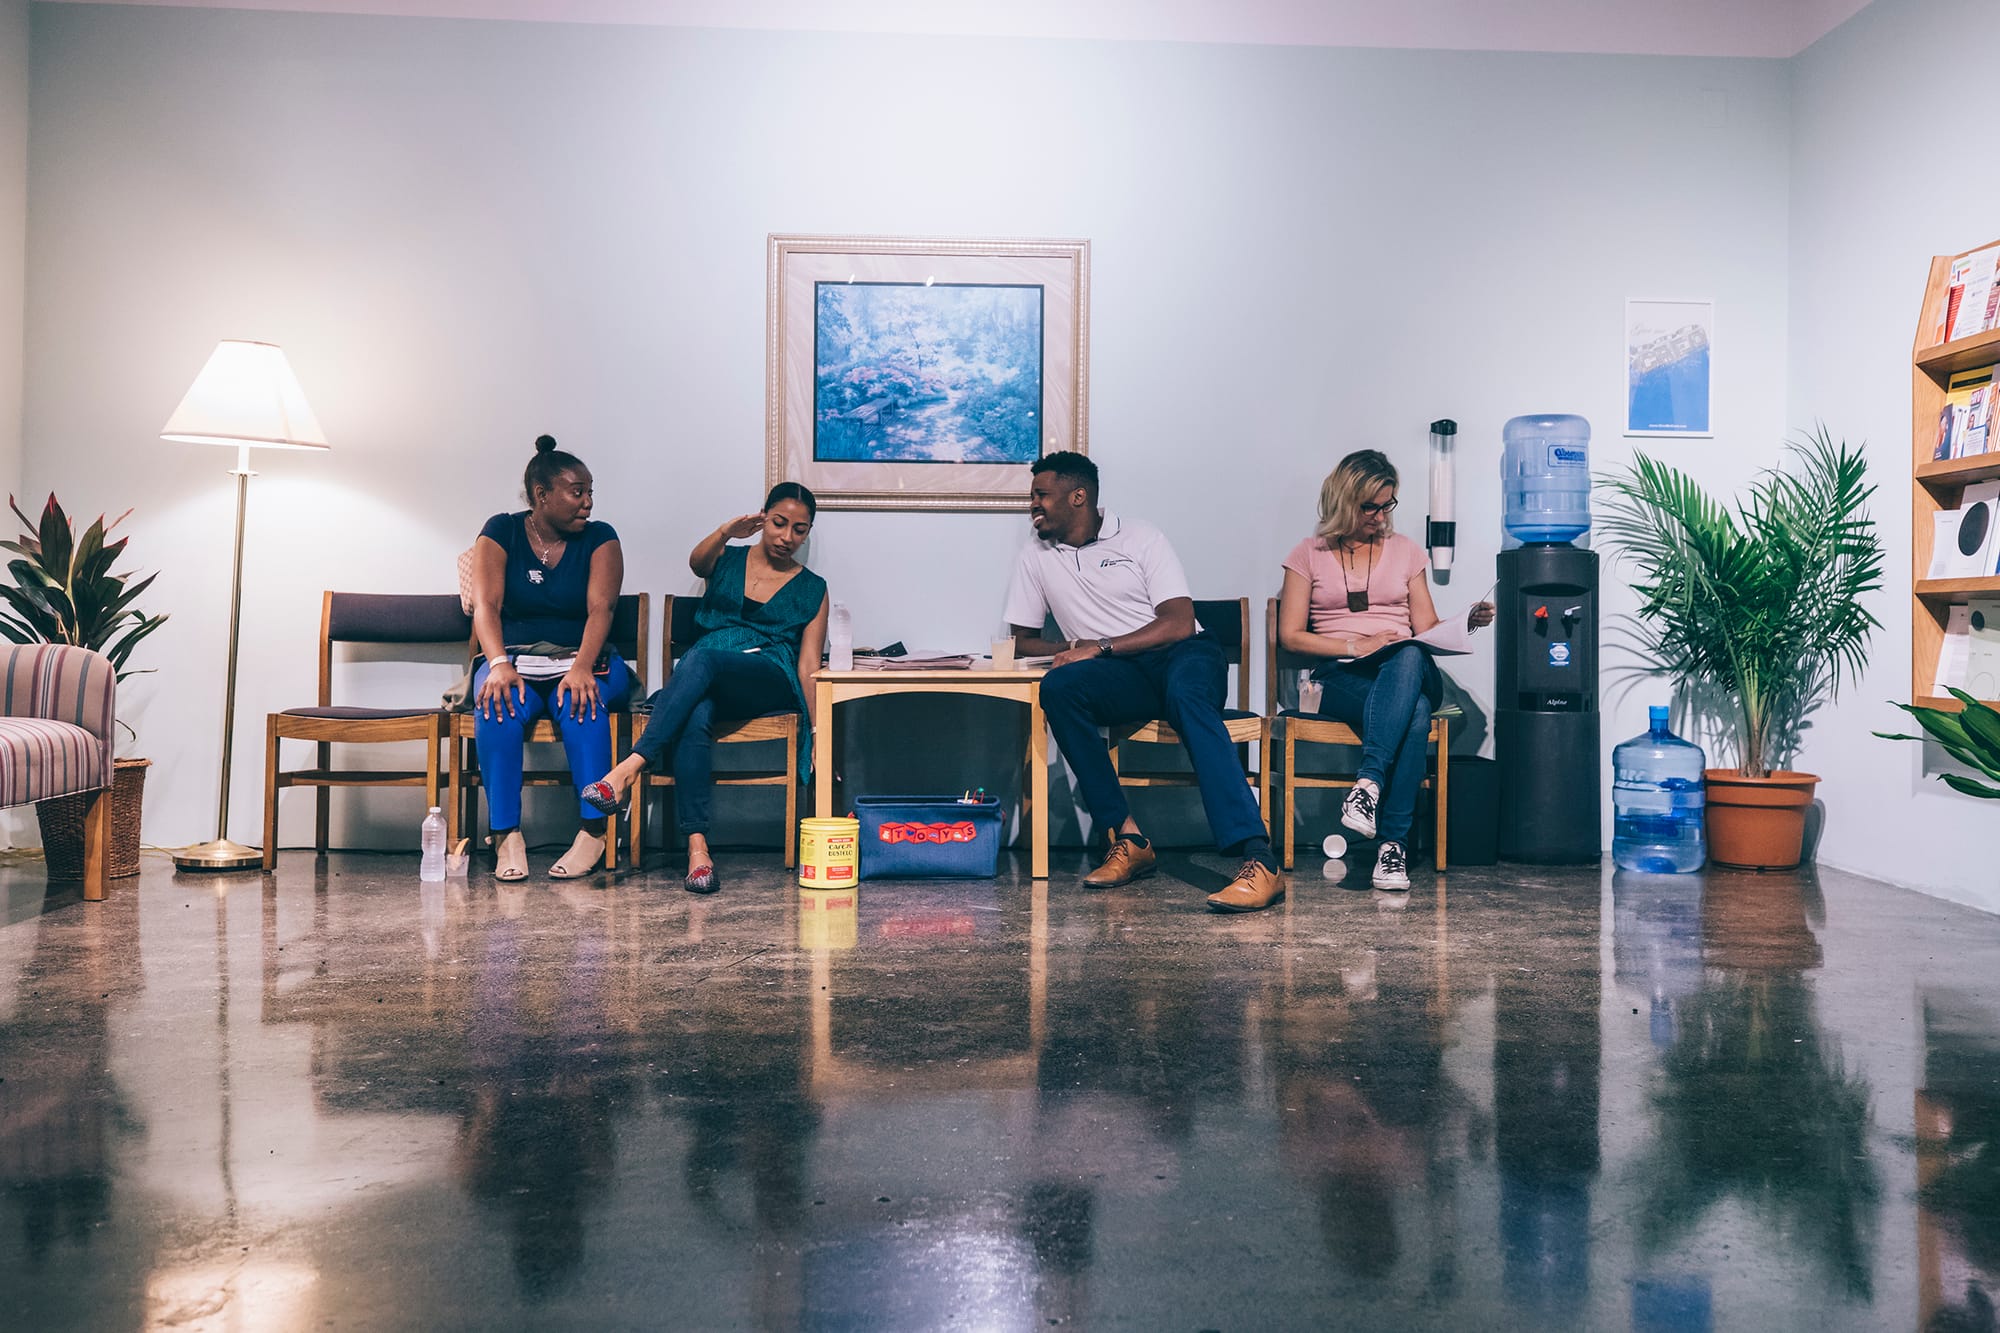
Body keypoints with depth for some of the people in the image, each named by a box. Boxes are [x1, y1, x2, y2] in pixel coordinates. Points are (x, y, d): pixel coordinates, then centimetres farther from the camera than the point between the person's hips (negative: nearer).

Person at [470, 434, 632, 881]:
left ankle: (593, 830, -35)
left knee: (580, 704, -35)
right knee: (498, 708, -33)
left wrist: (582, 668, -30)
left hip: (580, 661, 0)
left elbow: (600, 609, -11)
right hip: (514, 658, 0)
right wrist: (499, 664, -28)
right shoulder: (501, 532, 4)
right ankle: (507, 836, -30)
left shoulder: (600, 539, 4)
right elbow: (486, 605, -8)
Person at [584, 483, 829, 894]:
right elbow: (697, 562, -5)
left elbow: (808, 667, 10)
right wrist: (725, 533, -27)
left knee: (701, 660, -35)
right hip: (703, 680, 1)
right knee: (694, 718, -37)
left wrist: (817, 731, 0)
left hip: (771, 685, -1)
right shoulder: (728, 559, 20)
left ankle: (629, 768, -46)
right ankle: (697, 847, -45)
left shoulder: (812, 589, 17)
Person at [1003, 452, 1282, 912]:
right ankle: (1126, 838, -28)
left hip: (1181, 656, -3)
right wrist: (1069, 649, -5)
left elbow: (1180, 623, -6)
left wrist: (1100, 647, -15)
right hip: (1120, 678, 3)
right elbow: (1023, 641, 18)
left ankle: (1259, 860, -49)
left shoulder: (1139, 537, 2)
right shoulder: (1036, 556, 15)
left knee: (1186, 692, -39)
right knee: (1058, 687, -30)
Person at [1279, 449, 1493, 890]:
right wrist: (1354, 646, -8)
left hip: (1410, 669, 2)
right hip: (1341, 678, -2)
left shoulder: (1406, 551, 19)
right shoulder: (1309, 555, 12)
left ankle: (1369, 782, -49)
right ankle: (1393, 840, -43)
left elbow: (1428, 630, 15)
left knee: (1409, 658, -41)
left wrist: (1466, 622, -6)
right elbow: (1290, 636, 4)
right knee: (1414, 713, -39)